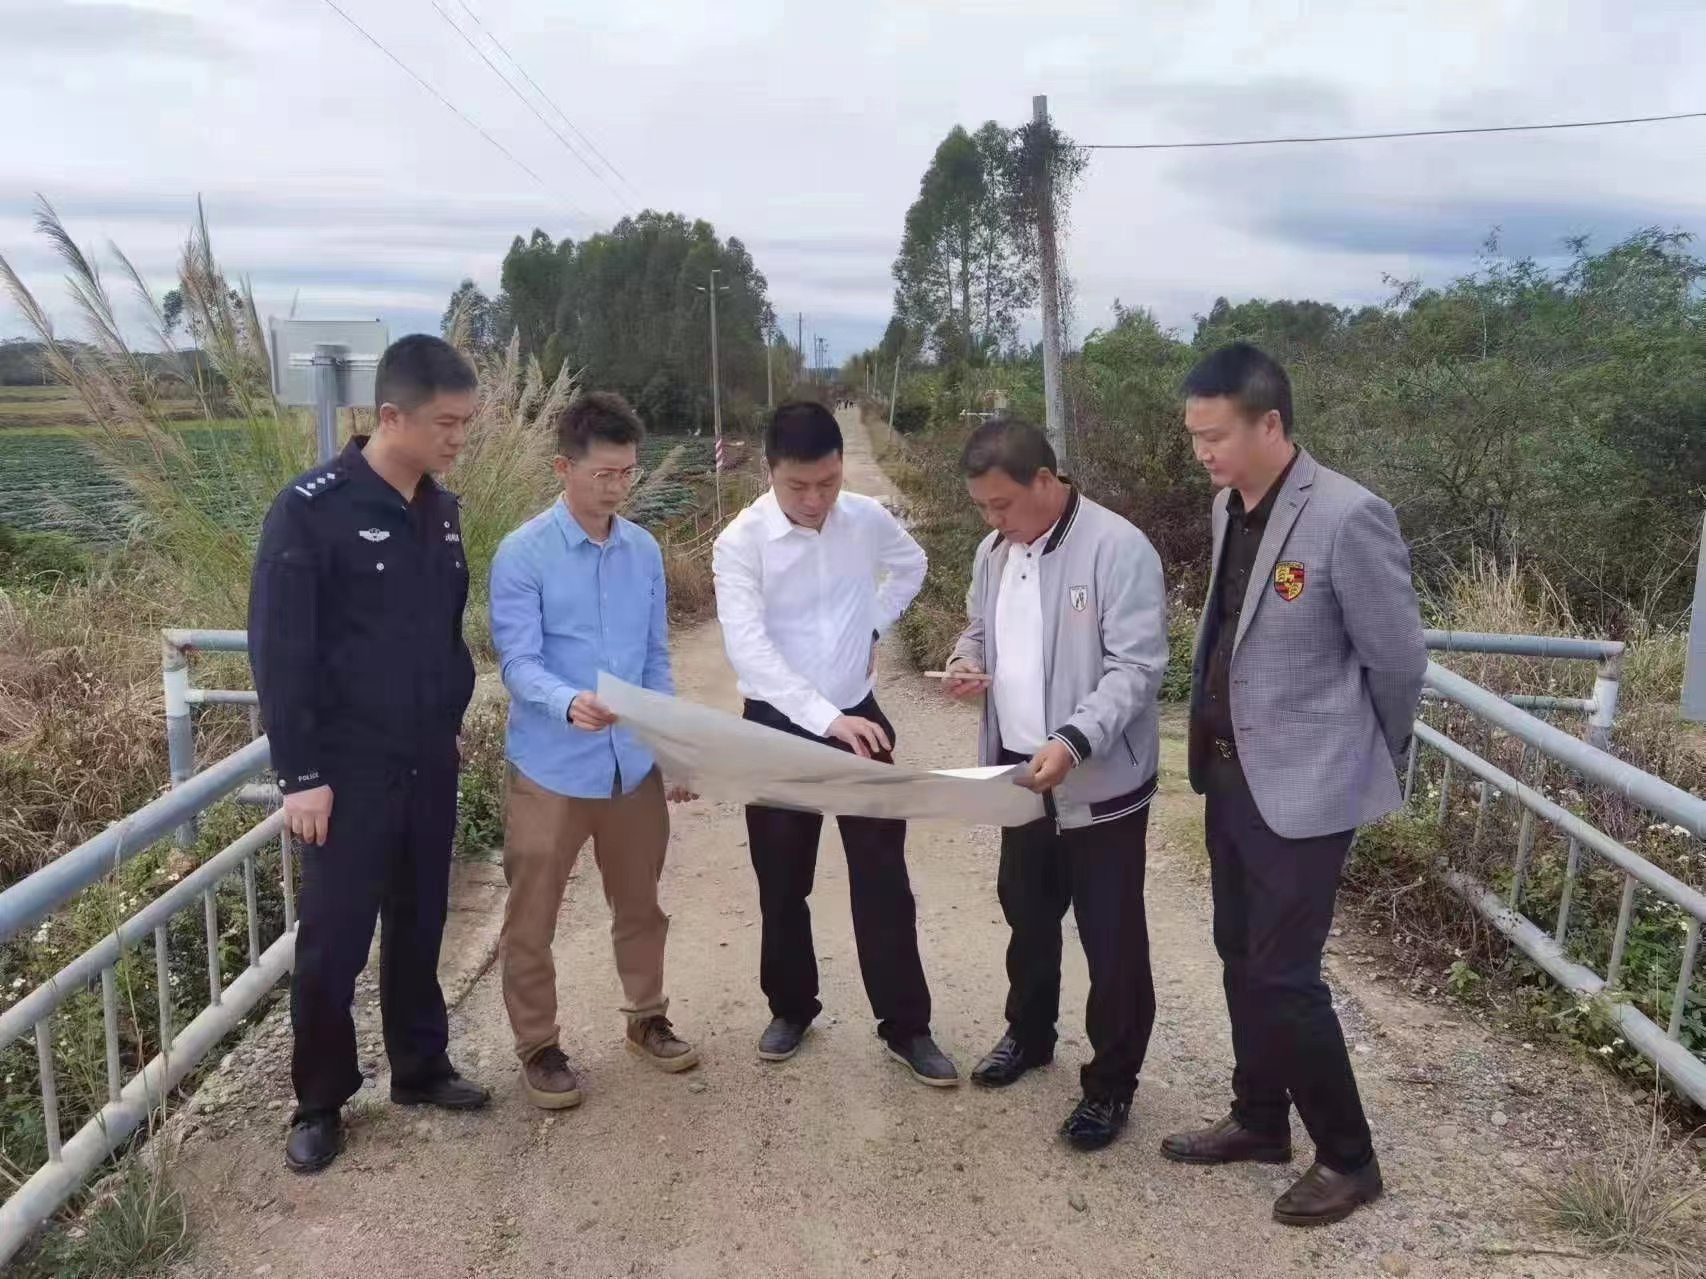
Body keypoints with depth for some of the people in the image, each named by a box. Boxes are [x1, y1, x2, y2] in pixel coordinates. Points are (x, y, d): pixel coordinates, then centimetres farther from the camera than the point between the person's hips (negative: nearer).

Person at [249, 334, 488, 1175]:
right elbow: (278, 650, -15)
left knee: (419, 927, 16)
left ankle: (421, 1069, 33)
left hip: (428, 764, 6)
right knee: (334, 940, 6)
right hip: (348, 770, -6)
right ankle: (318, 1103, 24)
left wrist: (452, 722, 14)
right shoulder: (310, 510, -15)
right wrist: (299, 773, -15)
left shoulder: (440, 511, 5)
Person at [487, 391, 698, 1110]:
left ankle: (647, 1019, 39)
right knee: (532, 918, 8)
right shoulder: (522, 554, -12)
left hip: (635, 765, 5)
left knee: (639, 902, 19)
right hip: (551, 769, -4)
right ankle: (538, 1047, 27)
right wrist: (568, 703, -38)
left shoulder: (645, 551, 4)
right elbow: (517, 662, -18)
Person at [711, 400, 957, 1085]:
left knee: (883, 877, 4)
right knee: (782, 881, 12)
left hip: (859, 718, 2)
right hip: (778, 726, -2)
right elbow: (749, 650, -28)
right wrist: (825, 718, -39)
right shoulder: (740, 543, -17)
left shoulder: (867, 518, -5)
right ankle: (792, 1008, 33)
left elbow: (911, 565, 18)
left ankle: (906, 1027, 17)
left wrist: (873, 624, 5)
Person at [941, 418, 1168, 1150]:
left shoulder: (1117, 548, -18)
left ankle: (1111, 1084, 23)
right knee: (1027, 914, 23)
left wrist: (1072, 741, -34)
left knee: (1110, 938, 6)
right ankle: (1029, 1034, 46)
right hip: (1021, 771, 7)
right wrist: (967, 661, -4)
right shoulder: (994, 550, 6)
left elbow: (1135, 668, -21)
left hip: (1100, 781, -7)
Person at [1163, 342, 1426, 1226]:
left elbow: (1398, 662, -12)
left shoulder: (1349, 517, -20)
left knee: (1285, 975, 0)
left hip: (1305, 787, -8)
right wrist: (1215, 746, 16)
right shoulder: (1227, 508, 5)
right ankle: (1259, 1120, 37)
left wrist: (1372, 766, 2)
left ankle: (1347, 1159, 22)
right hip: (1231, 773, 8)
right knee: (1241, 958, 17)